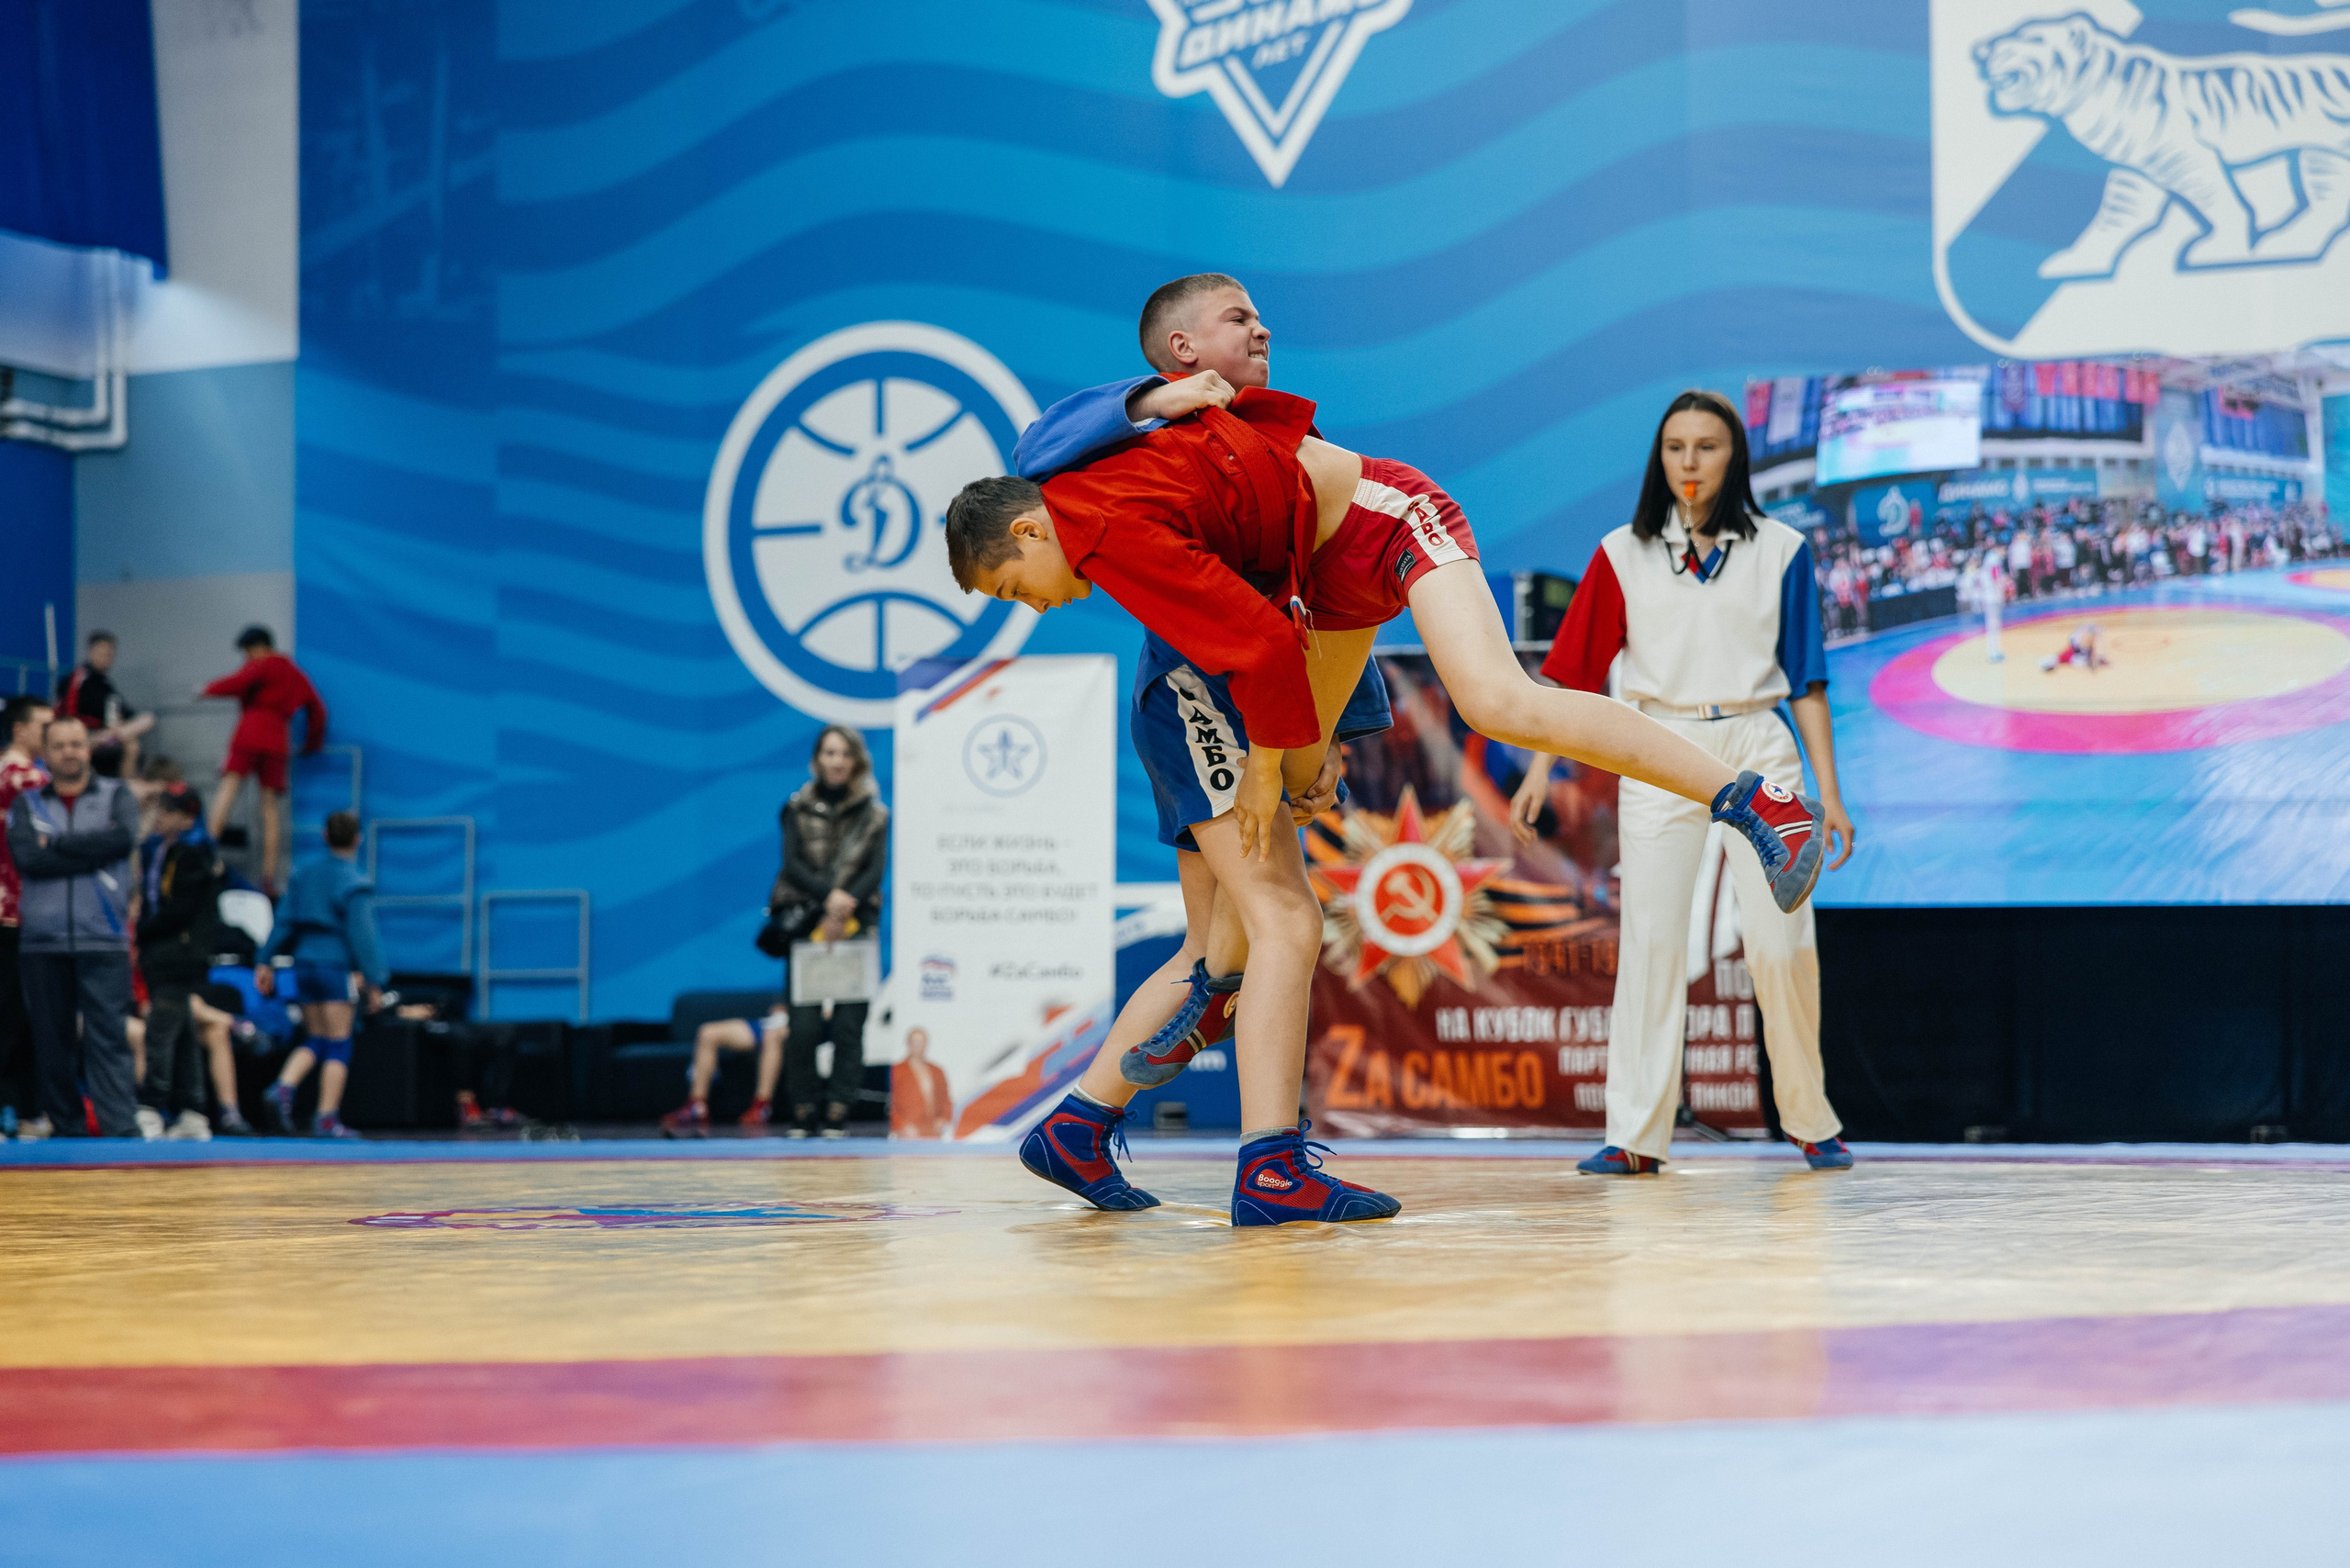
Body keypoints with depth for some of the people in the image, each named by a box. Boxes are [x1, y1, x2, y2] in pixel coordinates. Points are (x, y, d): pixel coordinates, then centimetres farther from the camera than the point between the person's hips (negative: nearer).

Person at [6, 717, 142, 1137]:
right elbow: (27, 857, -7)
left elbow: (122, 837, -11)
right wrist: (93, 854, -9)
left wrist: (56, 843, -6)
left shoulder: (116, 795, 9)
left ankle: (122, 1130, -15)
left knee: (108, 1038, -9)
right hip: (43, 942, 2)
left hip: (103, 943, -2)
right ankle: (65, 1130, 13)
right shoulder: (27, 804, 11)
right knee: (52, 1041, 5)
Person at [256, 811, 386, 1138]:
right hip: (337, 967, -6)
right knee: (338, 1046, 0)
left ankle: (283, 1087, -8)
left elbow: (283, 923, 9)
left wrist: (266, 962, 14)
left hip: (304, 964, 6)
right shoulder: (355, 884, -8)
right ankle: (327, 1120, -2)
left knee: (315, 1040, 16)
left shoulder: (304, 875, 10)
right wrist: (374, 982, -10)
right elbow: (362, 936, -12)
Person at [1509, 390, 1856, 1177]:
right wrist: (1540, 772, -1)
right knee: (1650, 940, -1)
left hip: (1757, 748, -1)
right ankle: (1636, 1134, 2)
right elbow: (1576, 673, 6)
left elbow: (1806, 678, 6)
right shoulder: (1623, 554, 7)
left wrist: (1828, 790, 2)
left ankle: (1811, 1122, 10)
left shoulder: (1780, 550, 6)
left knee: (1782, 940, -5)